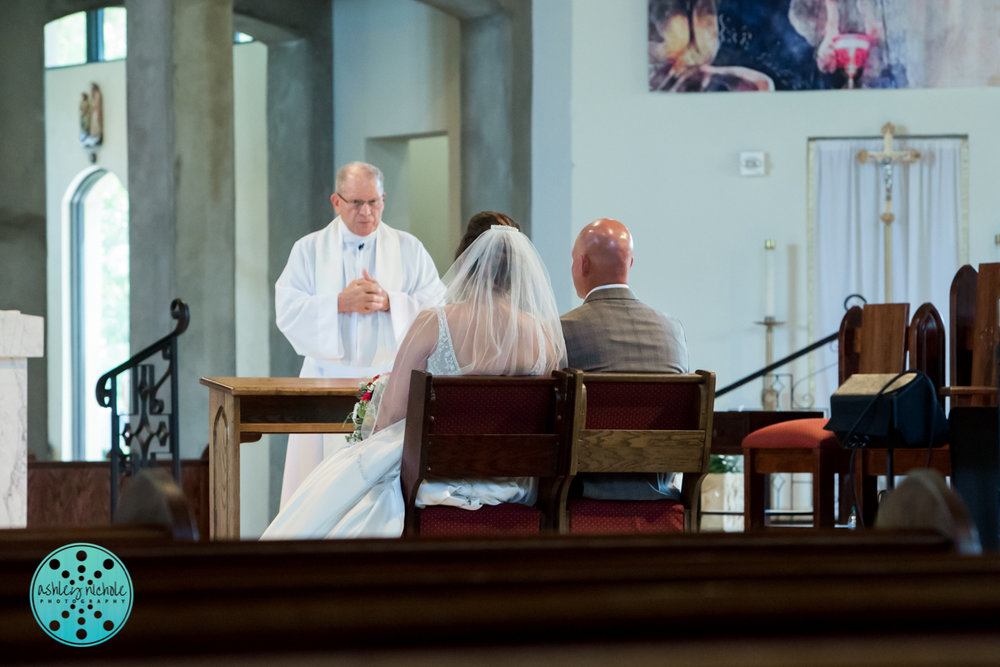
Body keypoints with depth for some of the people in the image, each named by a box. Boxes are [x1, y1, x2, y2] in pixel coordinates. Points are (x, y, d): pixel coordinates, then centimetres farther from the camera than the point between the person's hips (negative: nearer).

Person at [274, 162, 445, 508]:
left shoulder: (408, 250, 8)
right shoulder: (309, 250, 7)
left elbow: (437, 308, 0)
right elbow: (287, 311, -2)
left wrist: (389, 302, -14)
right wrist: (340, 303, -14)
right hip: (328, 379, 0)